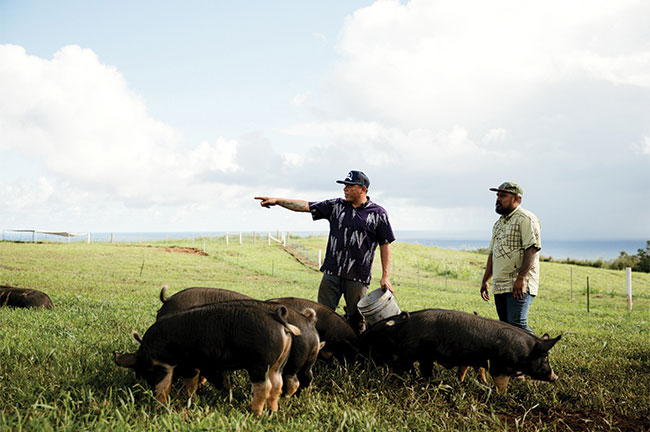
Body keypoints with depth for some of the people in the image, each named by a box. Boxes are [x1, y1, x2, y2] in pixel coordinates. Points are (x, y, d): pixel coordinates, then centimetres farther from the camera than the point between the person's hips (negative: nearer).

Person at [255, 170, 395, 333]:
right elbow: (307, 206, 5)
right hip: (331, 272, 3)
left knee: (356, 320, 4)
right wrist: (277, 201, -4)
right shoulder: (336, 206, 9)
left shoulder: (378, 213, 2)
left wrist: (385, 276, -2)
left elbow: (385, 244, 3)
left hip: (358, 277, -3)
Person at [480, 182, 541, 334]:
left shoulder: (526, 219, -6)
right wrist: (485, 280, 20)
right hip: (500, 286, 8)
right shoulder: (498, 223, 22)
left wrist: (521, 278, -23)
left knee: (517, 324, -17)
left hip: (520, 286, -8)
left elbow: (532, 249, -16)